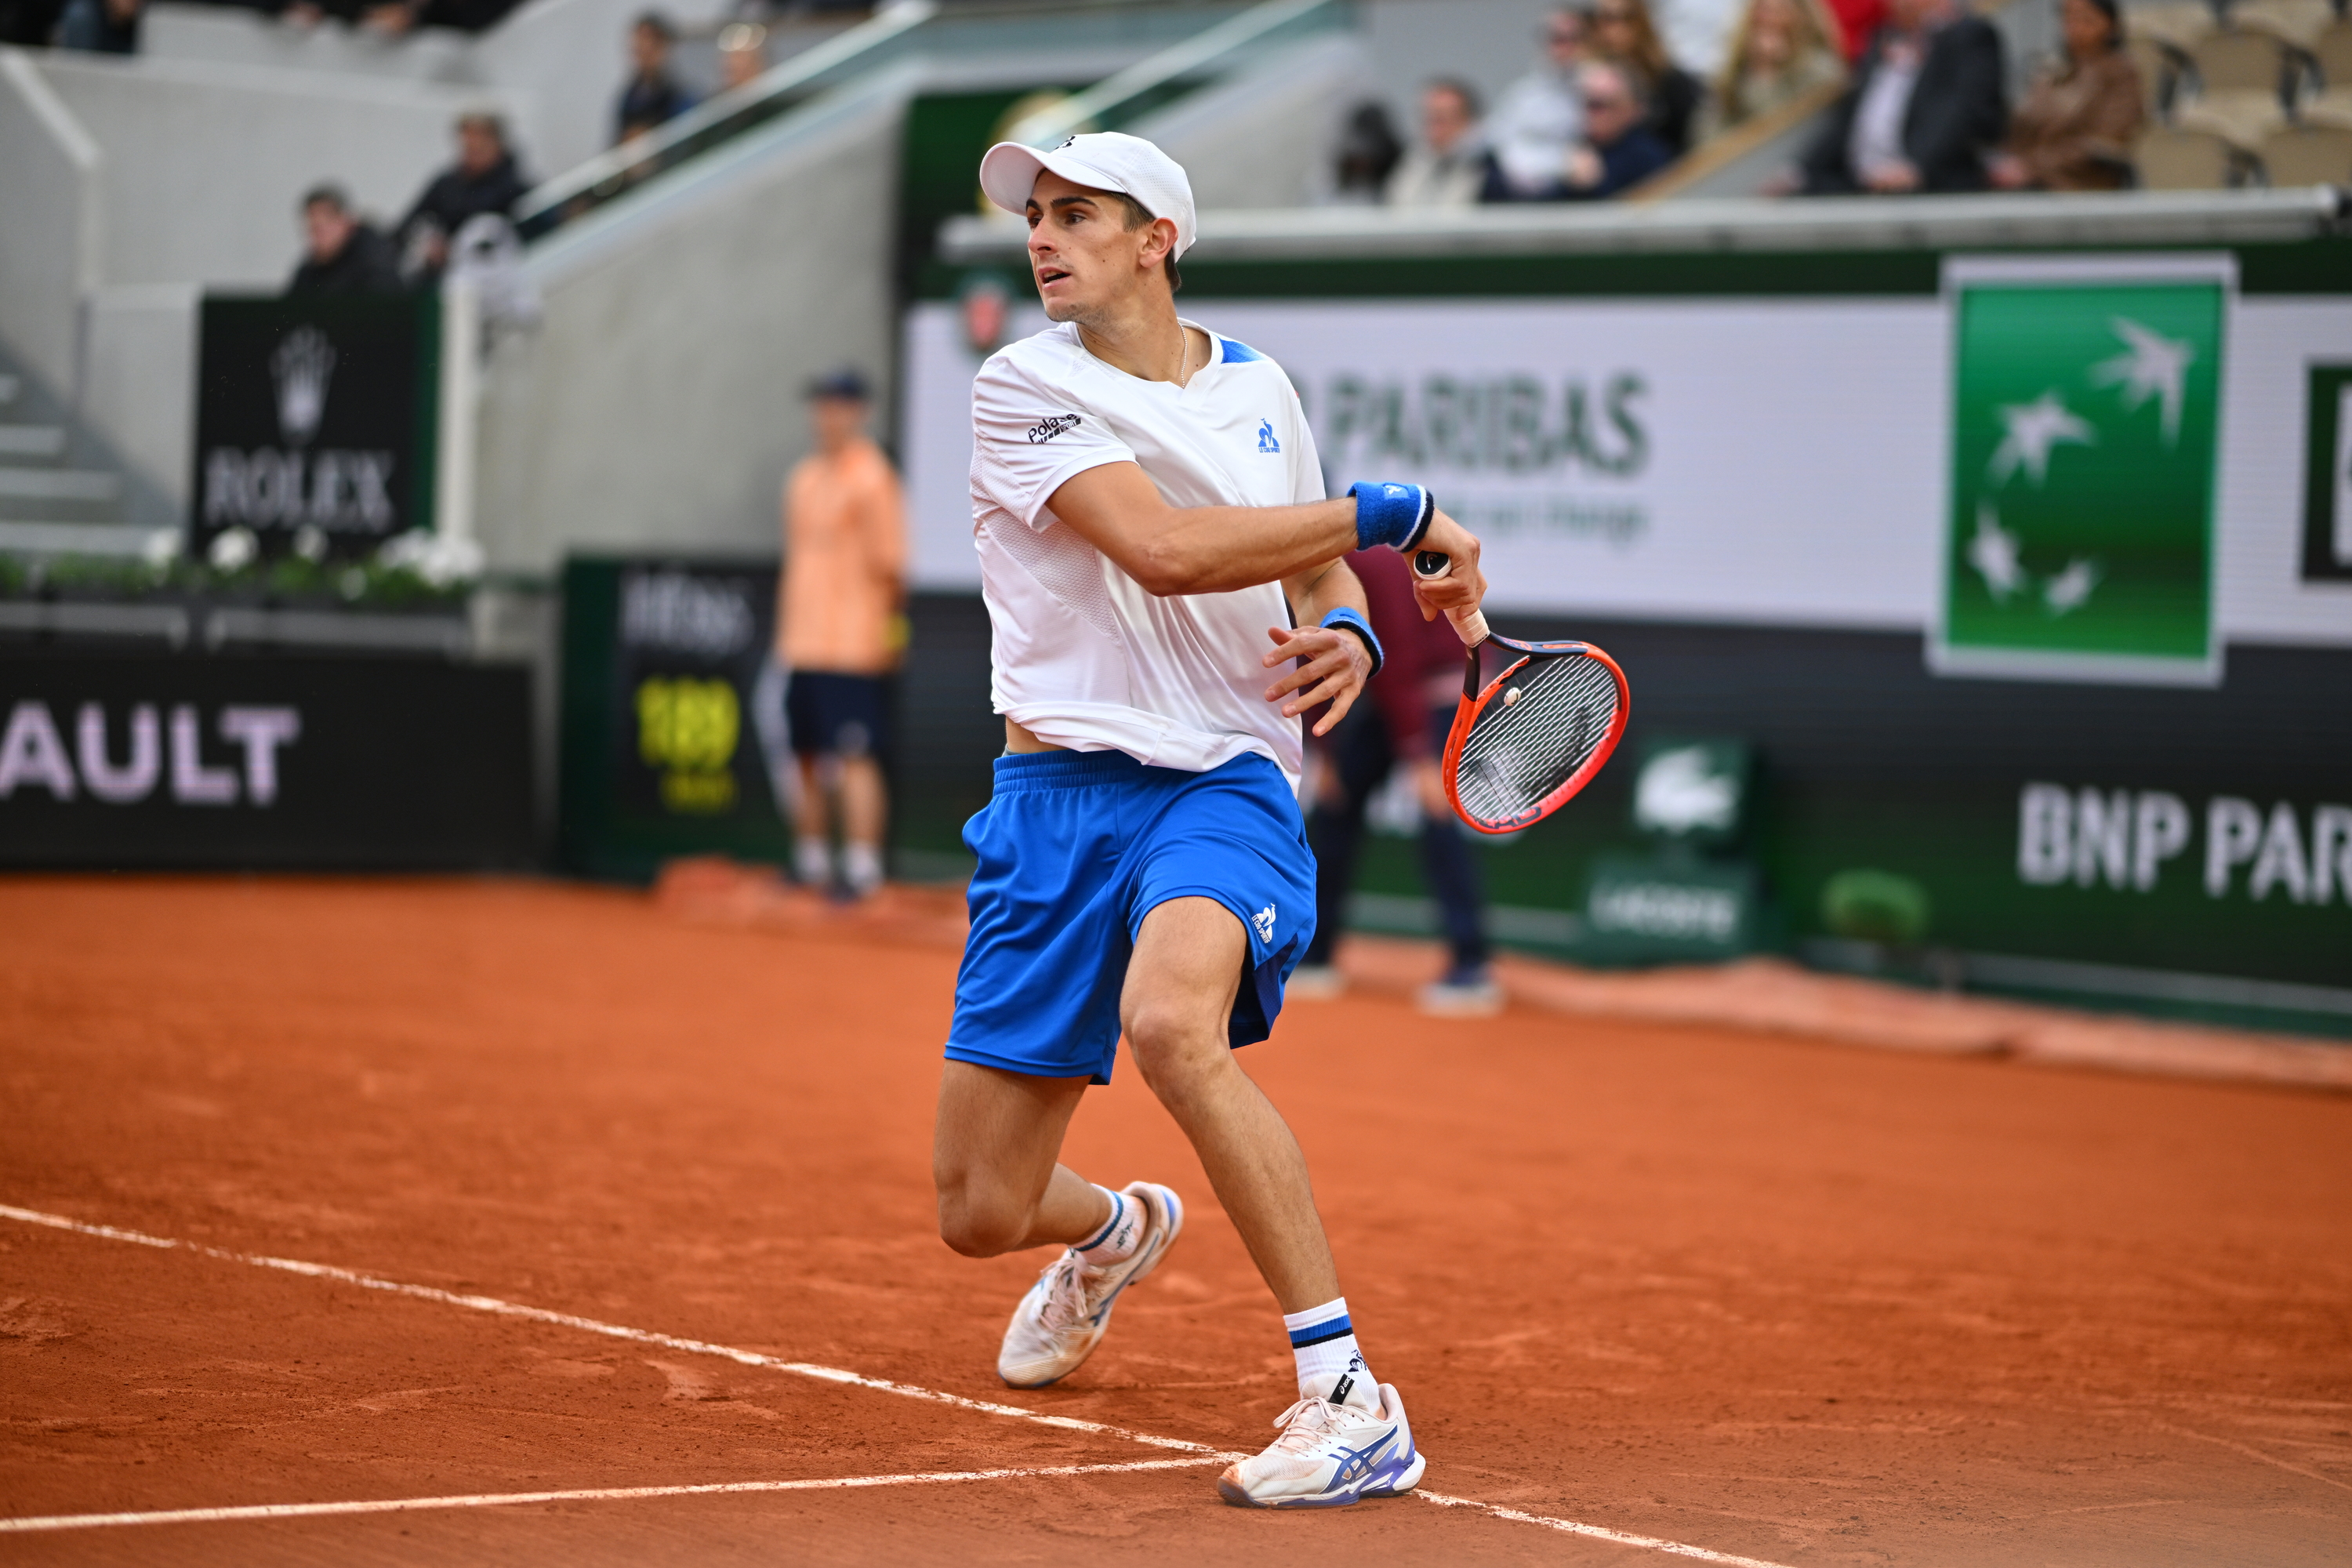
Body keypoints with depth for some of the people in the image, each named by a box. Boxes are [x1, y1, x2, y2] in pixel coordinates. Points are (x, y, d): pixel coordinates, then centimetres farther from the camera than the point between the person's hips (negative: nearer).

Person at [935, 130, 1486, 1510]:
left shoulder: (1259, 387, 11)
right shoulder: (1026, 387, -2)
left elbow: (1312, 567, 26)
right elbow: (1165, 547, -17)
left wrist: (1348, 635, 2)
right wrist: (1393, 514, -14)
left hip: (1226, 787, -1)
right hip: (1061, 791, 1)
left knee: (1170, 1016, -36)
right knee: (981, 1213, 2)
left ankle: (1351, 1401, -32)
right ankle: (1118, 1231, 42)